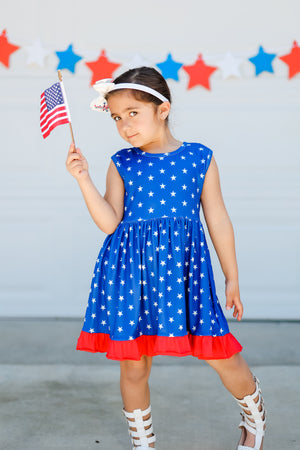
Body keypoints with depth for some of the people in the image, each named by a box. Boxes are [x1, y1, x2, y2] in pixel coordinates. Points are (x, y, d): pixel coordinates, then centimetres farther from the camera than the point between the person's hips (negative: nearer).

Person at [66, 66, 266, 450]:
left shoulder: (199, 158, 4)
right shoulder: (122, 164, 6)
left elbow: (217, 219, 8)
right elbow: (110, 222, -2)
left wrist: (231, 277, 11)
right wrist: (84, 180, -11)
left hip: (183, 266, -1)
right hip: (130, 269, 2)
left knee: (220, 354, 2)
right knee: (133, 366, 8)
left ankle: (254, 417, 33)